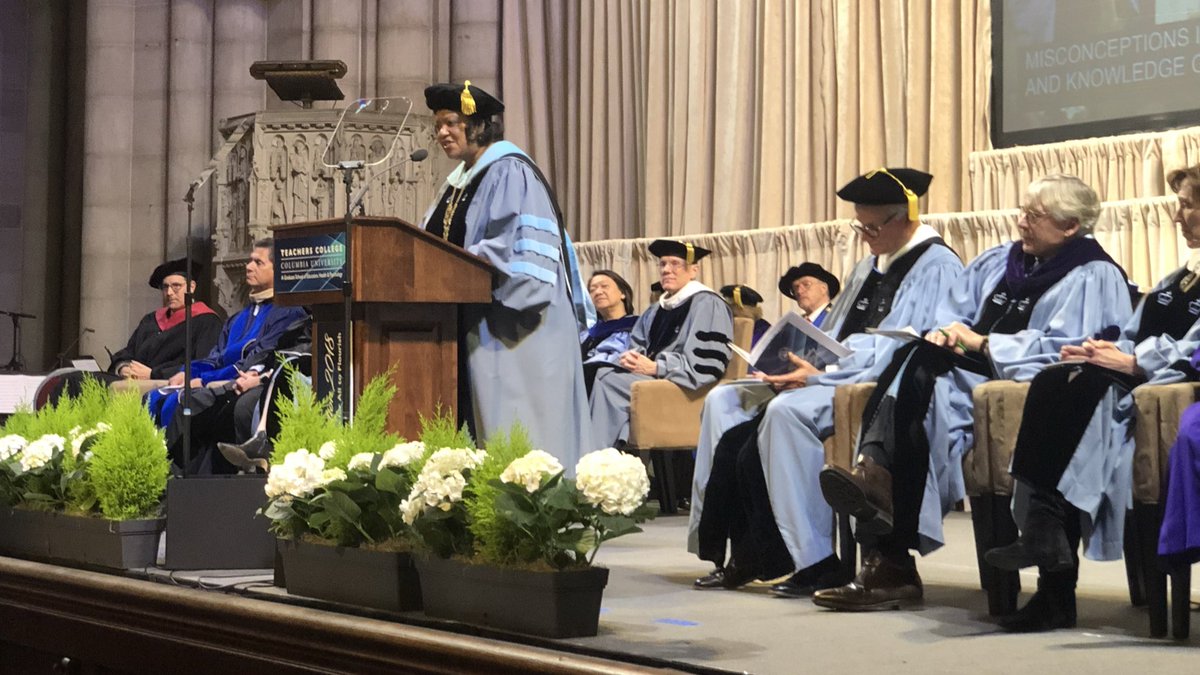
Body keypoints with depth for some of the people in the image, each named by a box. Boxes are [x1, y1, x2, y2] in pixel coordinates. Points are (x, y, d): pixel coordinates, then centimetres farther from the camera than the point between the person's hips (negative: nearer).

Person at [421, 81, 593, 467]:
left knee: (512, 427, -9)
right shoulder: (459, 181, 19)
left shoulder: (509, 172, -8)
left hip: (508, 328, -9)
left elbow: (514, 246, -19)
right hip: (472, 329, 9)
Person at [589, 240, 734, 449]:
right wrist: (631, 356, -5)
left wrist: (655, 367, -17)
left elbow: (703, 362, -14)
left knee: (609, 382, -25)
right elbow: (638, 345, 20)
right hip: (652, 375, 8)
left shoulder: (706, 304, -4)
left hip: (682, 383, -8)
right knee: (601, 375, -17)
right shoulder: (657, 310, 22)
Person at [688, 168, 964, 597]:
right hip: (836, 377, 10)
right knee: (724, 399, -3)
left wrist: (820, 373, -21)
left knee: (788, 409, -35)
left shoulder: (935, 267, -6)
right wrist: (800, 364, 0)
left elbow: (902, 350, -17)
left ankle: (816, 560, -29)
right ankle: (738, 554, -9)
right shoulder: (869, 267, 23)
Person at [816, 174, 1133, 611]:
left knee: (928, 390, -34)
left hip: (1024, 382, -7)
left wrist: (983, 343, -13)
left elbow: (1063, 349, -14)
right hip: (973, 371, 7)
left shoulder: (1092, 276, -1)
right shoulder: (999, 261, 22)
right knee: (913, 363, -28)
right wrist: (944, 331, -1)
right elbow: (953, 310, 23)